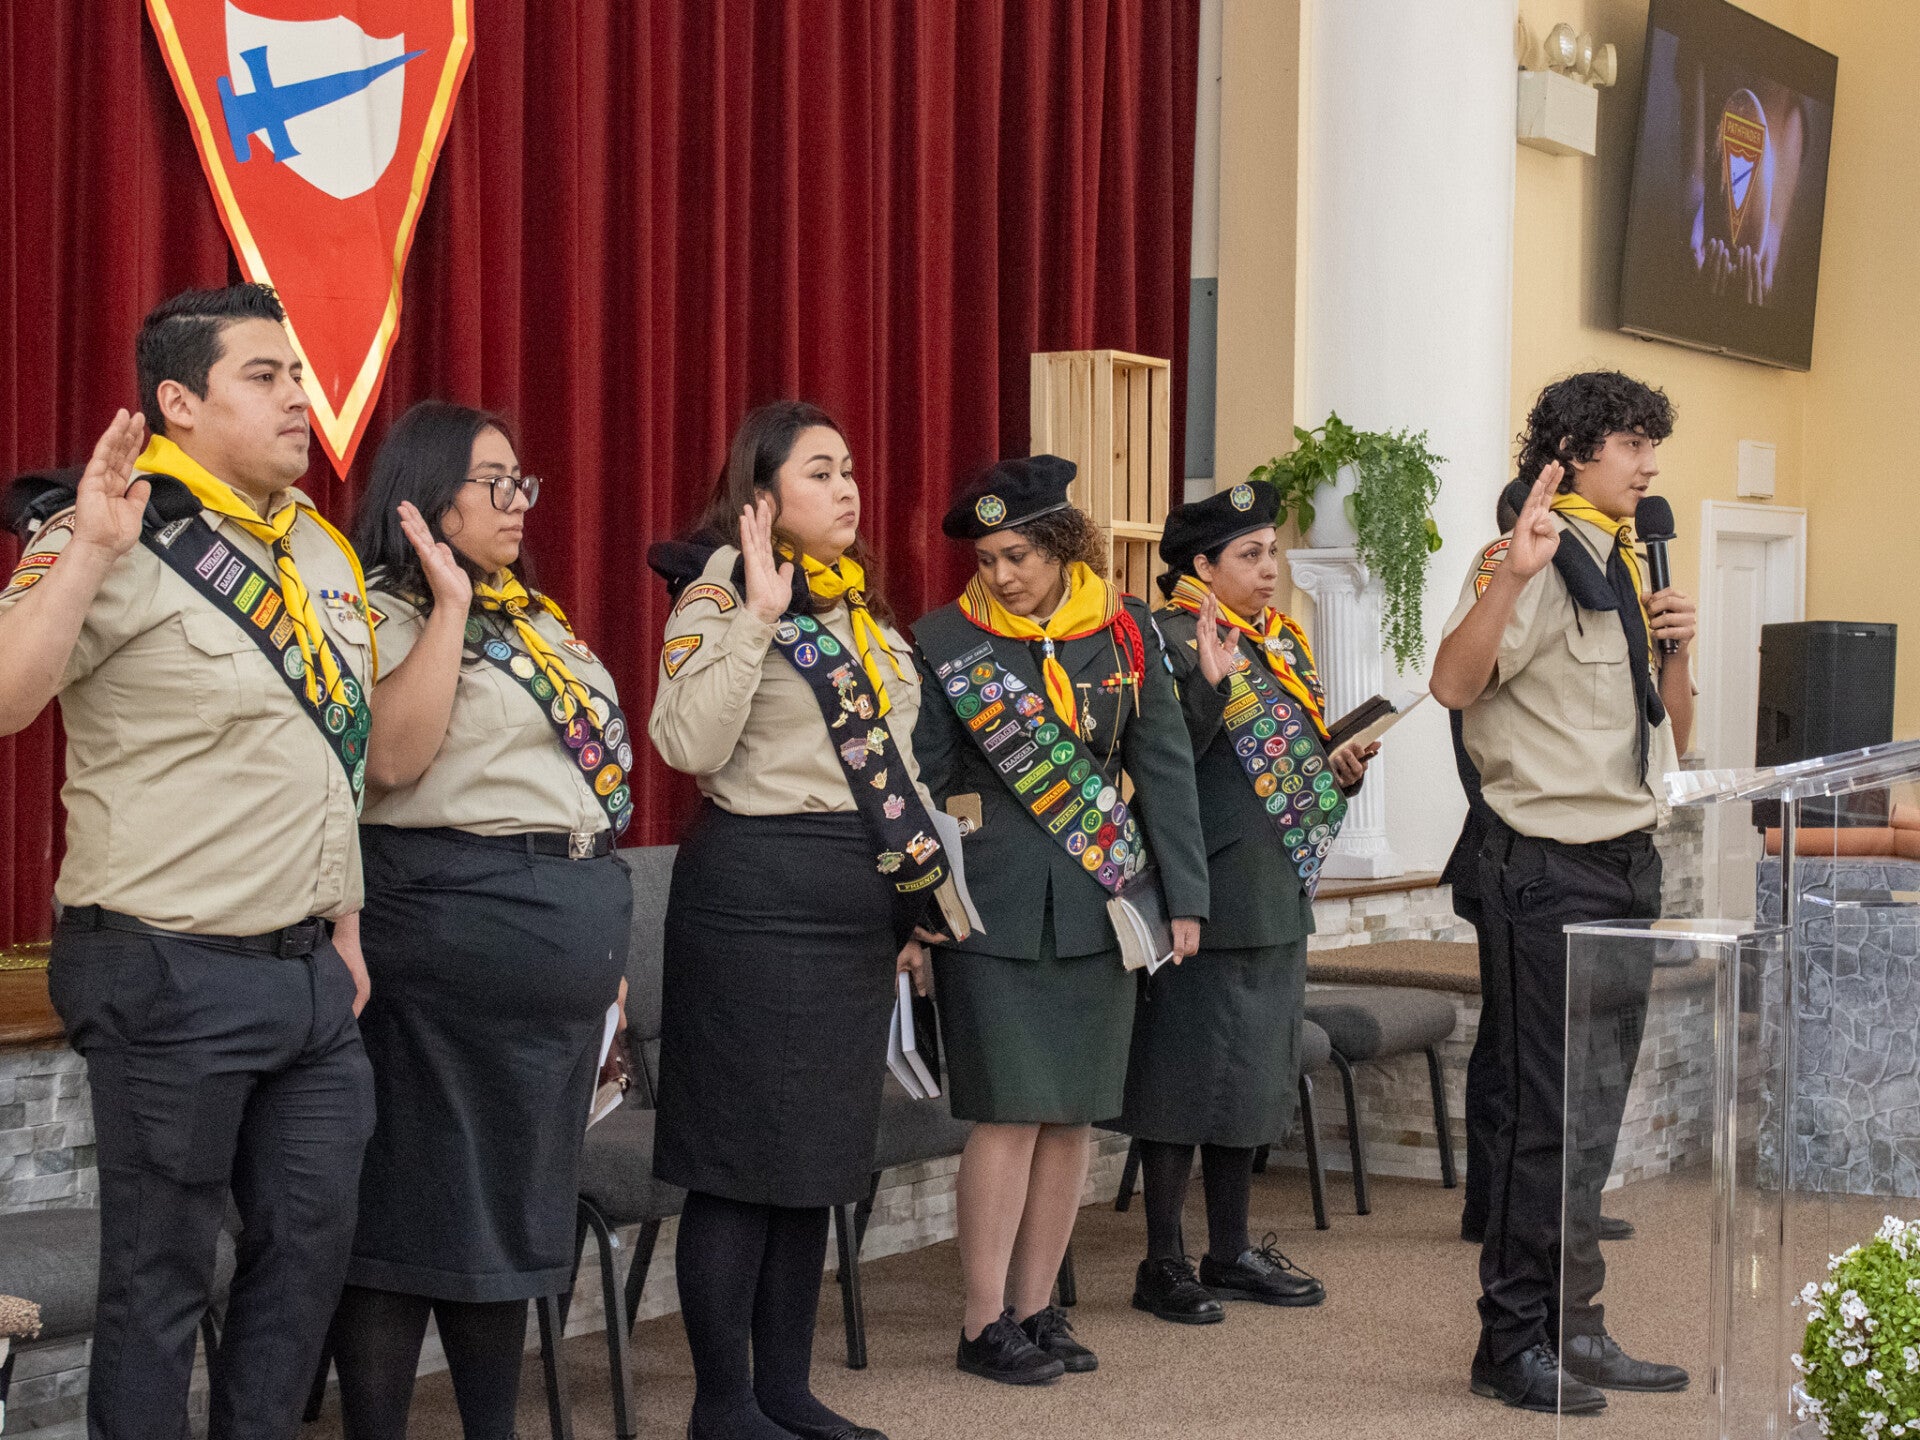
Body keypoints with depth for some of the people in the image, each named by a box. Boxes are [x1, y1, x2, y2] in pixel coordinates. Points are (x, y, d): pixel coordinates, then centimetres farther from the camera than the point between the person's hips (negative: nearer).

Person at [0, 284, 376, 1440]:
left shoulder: (321, 548, 11)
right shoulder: (119, 543, -13)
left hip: (307, 968, 8)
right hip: (173, 977, -8)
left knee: (313, 1237, 14)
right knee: (162, 1273, 3)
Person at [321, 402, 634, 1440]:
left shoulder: (533, 616, 17)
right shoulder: (385, 611, -7)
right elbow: (393, 756, -23)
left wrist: (602, 928, 20)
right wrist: (450, 605, -19)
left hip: (569, 921, 8)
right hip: (451, 919, -8)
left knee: (517, 1195, 13)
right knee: (415, 1197, -3)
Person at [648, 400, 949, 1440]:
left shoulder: (858, 606, 17)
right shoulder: (721, 595, -7)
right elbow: (689, 742, -22)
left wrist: (910, 906, 20)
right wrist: (757, 613, -22)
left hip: (859, 906, 8)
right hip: (757, 896, -8)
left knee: (818, 1157, 11)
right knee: (744, 1158, -4)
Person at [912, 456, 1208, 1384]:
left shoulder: (1126, 631, 4)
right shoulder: (946, 641, -2)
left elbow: (1165, 766, 7)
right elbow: (917, 782, 0)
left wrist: (1184, 896, 4)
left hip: (1100, 906, 3)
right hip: (994, 907, -3)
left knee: (1072, 1115, 7)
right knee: (1011, 1112, -6)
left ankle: (1035, 1307, 18)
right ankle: (984, 1324, 3)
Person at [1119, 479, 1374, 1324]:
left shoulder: (1282, 642, 15)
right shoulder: (1173, 641, -11)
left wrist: (1343, 771, 5)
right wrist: (1209, 682, -32)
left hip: (1279, 899, 9)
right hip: (1210, 897, -9)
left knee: (1251, 1076, 14)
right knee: (1187, 1073, -2)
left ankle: (1231, 1253, 24)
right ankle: (1163, 1265, 7)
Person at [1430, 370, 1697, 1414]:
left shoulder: (1627, 569, 16)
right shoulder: (1540, 566, -11)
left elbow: (1669, 740, 18)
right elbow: (1454, 683, -28)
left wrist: (1675, 646, 1)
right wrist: (1511, 574, -38)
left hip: (1626, 867, 9)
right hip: (1551, 871, -9)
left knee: (1593, 1113, 14)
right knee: (1555, 1115, -5)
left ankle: (1572, 1329, 23)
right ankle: (1515, 1345, 4)